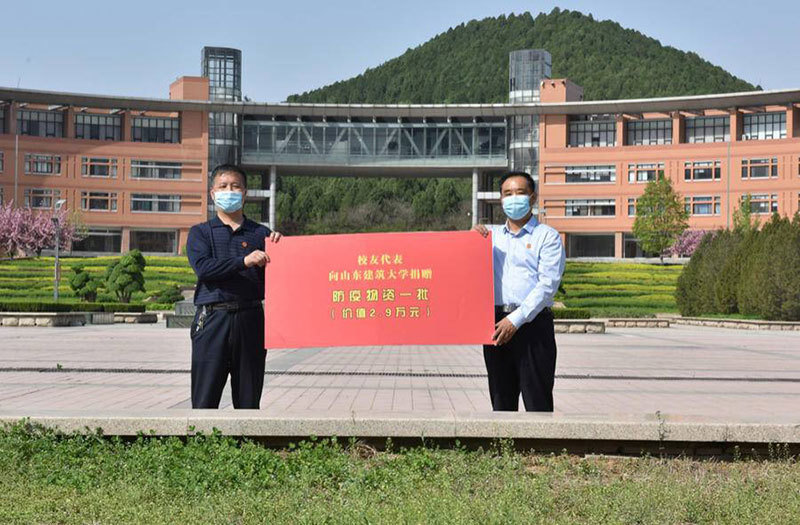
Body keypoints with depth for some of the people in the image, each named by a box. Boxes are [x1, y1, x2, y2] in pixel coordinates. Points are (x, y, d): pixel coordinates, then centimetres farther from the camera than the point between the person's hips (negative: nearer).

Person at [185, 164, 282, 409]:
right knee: (205, 399, -2)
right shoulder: (201, 232, 10)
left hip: (250, 321, 2)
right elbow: (203, 268, -9)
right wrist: (244, 261, -19)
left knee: (249, 400, 5)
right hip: (212, 317, -1)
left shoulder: (261, 233, 13)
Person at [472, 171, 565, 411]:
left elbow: (547, 285, -7)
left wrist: (516, 320, -16)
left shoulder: (547, 236, 4)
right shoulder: (491, 236, 19)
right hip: (496, 324, 5)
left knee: (537, 402, -6)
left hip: (533, 323, -4)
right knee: (501, 401, 7)